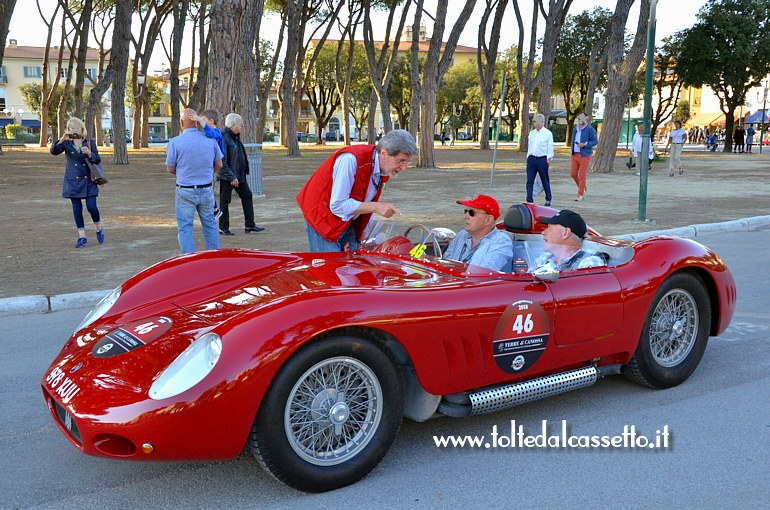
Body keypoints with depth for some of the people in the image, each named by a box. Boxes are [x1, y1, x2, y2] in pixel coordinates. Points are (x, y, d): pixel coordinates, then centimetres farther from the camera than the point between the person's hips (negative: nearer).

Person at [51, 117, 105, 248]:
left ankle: (99, 230, 18)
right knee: (77, 209, 3)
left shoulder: (90, 142, 3)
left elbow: (98, 160, -1)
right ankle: (82, 237, 10)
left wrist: (90, 154, -22)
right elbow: (54, 151, -14)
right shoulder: (66, 143, 2)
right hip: (73, 181, 1)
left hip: (88, 180, -1)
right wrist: (61, 140, -30)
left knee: (92, 207, -8)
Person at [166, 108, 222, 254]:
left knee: (185, 228, 5)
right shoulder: (210, 140, -2)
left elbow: (170, 169, -3)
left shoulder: (175, 142, -11)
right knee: (210, 225, 17)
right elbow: (218, 164, 8)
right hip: (207, 190, 3)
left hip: (185, 191, -3)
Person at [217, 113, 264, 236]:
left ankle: (250, 226, 14)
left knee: (247, 196, 9)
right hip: (227, 177, -9)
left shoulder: (235, 137, 11)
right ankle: (223, 228, 13)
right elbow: (222, 161, -22)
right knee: (225, 201, 2)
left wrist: (244, 171, 16)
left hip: (239, 175, 9)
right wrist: (231, 177, -23)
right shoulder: (223, 137, -18)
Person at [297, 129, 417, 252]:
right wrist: (376, 207, -31)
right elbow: (337, 205, -30)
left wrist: (363, 237, 9)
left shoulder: (385, 169, -3)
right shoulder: (351, 159, -28)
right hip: (322, 218, -7)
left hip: (347, 223, 8)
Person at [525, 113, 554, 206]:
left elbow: (550, 147, -3)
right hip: (531, 159, 4)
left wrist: (549, 158, -9)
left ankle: (548, 200, 24)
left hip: (542, 159, -4)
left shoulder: (547, 133, -3)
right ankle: (529, 201, -3)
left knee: (545, 181, 8)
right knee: (529, 181, -3)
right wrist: (528, 157, 12)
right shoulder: (532, 133, 11)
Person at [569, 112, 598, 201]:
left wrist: (585, 144, -20)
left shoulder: (590, 130, -5)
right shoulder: (575, 129, 15)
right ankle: (583, 188, 28)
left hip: (584, 155, -6)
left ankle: (580, 195, 1)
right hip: (575, 155, 6)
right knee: (573, 174, 4)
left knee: (582, 175, -5)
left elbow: (595, 141, -8)